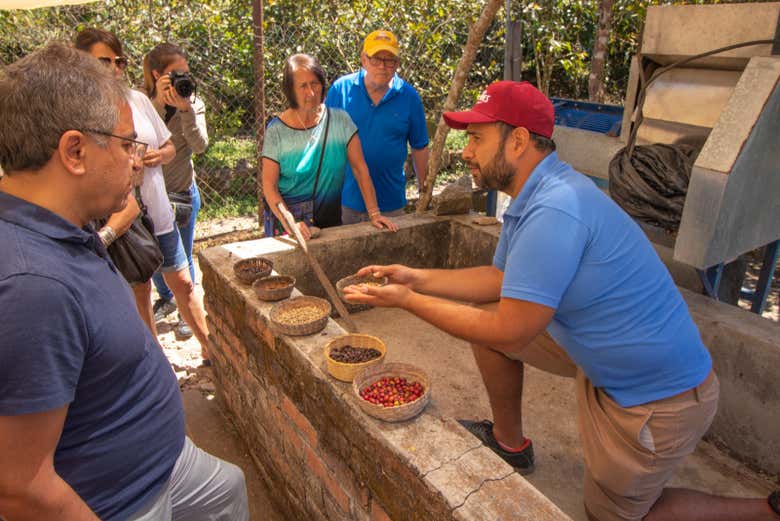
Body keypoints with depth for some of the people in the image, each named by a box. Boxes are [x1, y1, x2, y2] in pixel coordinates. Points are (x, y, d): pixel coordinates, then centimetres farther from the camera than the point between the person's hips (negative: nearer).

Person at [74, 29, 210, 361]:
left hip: (159, 213, 4)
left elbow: (170, 147, 11)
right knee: (139, 290, 12)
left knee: (183, 283, 13)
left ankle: (209, 346, 28)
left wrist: (159, 155, -10)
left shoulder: (137, 99, 1)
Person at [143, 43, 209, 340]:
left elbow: (200, 146, -20)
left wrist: (185, 109, -31)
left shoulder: (194, 104, -6)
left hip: (183, 192, -1)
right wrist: (158, 102, -31)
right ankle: (166, 299, 44)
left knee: (182, 257, 10)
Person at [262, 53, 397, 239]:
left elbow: (360, 169, -4)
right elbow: (269, 185, -9)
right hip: (286, 215, -1)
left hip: (330, 217, 2)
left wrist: (374, 213, -10)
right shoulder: (277, 130, -8)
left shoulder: (339, 119, -4)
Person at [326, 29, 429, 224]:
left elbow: (420, 148, 5)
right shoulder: (341, 88, -4)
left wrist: (424, 192, 8)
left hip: (391, 202, 0)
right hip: (345, 199, 0)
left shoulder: (409, 96, -2)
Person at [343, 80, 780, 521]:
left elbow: (510, 334, -29)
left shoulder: (553, 211, -33)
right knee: (482, 319, 9)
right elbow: (502, 279, 6)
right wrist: (416, 278, -1)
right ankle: (510, 443, 28)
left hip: (659, 397, -9)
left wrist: (409, 301, -20)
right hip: (606, 359, 9)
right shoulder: (535, 194, 0)